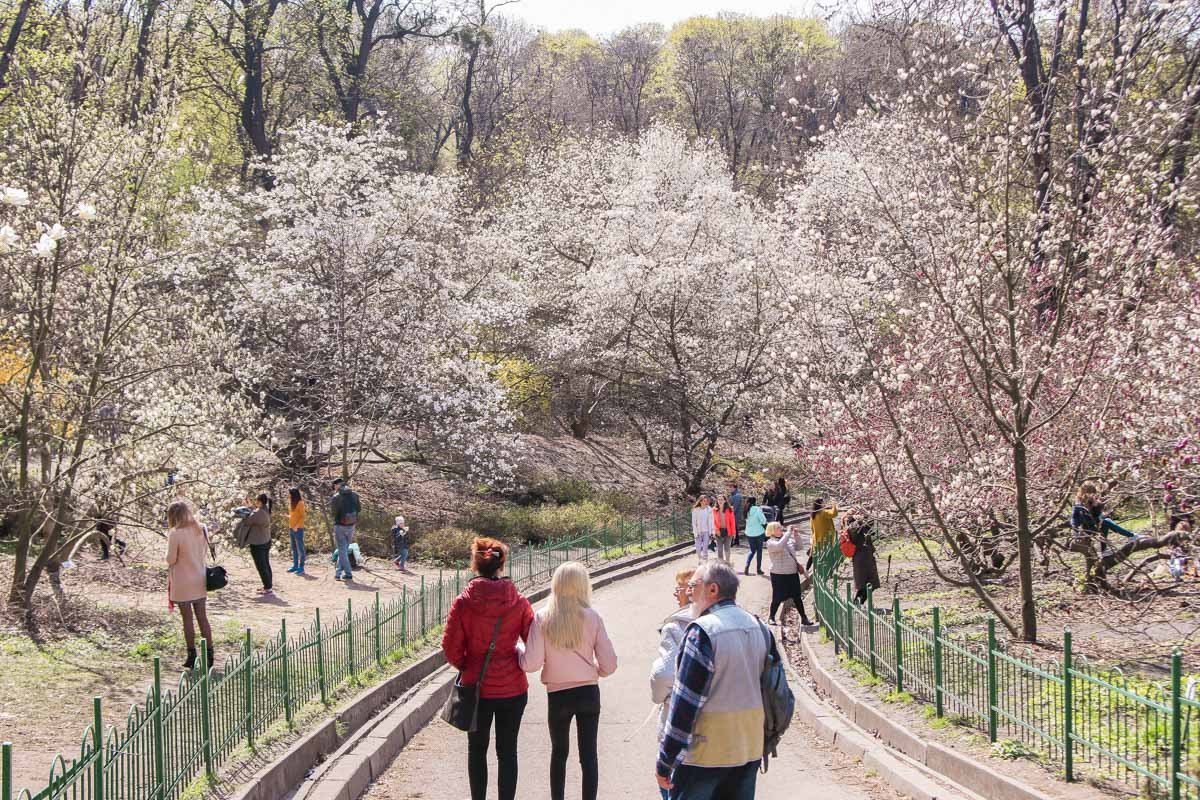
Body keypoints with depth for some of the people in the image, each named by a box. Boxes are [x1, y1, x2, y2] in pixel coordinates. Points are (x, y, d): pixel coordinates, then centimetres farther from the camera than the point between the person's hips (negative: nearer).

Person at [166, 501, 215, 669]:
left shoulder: (175, 534, -17)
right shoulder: (200, 530, 2)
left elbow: (171, 559, -13)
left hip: (182, 582, -5)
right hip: (200, 580, 5)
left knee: (187, 619, 4)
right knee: (202, 617, 11)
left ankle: (192, 656, 9)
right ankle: (209, 654, 12)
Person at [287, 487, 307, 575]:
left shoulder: (300, 503, -10)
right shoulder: (291, 504, 12)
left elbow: (303, 516, -13)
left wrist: (297, 526, -18)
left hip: (298, 529, -8)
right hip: (291, 529, 8)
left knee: (300, 548, -4)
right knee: (294, 549, 11)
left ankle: (301, 567, -3)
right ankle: (295, 566, 17)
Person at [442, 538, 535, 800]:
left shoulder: (463, 603, -11)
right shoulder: (518, 601, -7)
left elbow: (451, 648, -8)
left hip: (477, 687, -1)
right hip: (512, 687, 1)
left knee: (477, 749, 17)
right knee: (507, 751, 10)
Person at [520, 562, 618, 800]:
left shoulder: (542, 618, -10)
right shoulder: (591, 617, -9)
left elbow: (531, 664, -13)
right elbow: (608, 664, -7)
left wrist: (518, 653, 8)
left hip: (557, 695, 0)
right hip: (588, 692, 0)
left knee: (559, 752, 19)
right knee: (588, 754, 8)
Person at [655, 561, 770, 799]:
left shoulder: (702, 631, -17)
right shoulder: (758, 627, 6)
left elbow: (685, 701, -17)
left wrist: (665, 762, -12)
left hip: (704, 754, -7)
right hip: (750, 751, 7)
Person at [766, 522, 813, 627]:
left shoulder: (788, 539, 10)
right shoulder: (770, 543, -11)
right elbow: (779, 546, -31)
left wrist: (795, 535, 1)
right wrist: (789, 532, -27)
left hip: (793, 572, 6)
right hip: (779, 574, -6)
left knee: (797, 596, 9)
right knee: (778, 597, 1)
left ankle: (804, 618, 16)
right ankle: (771, 617, 19)